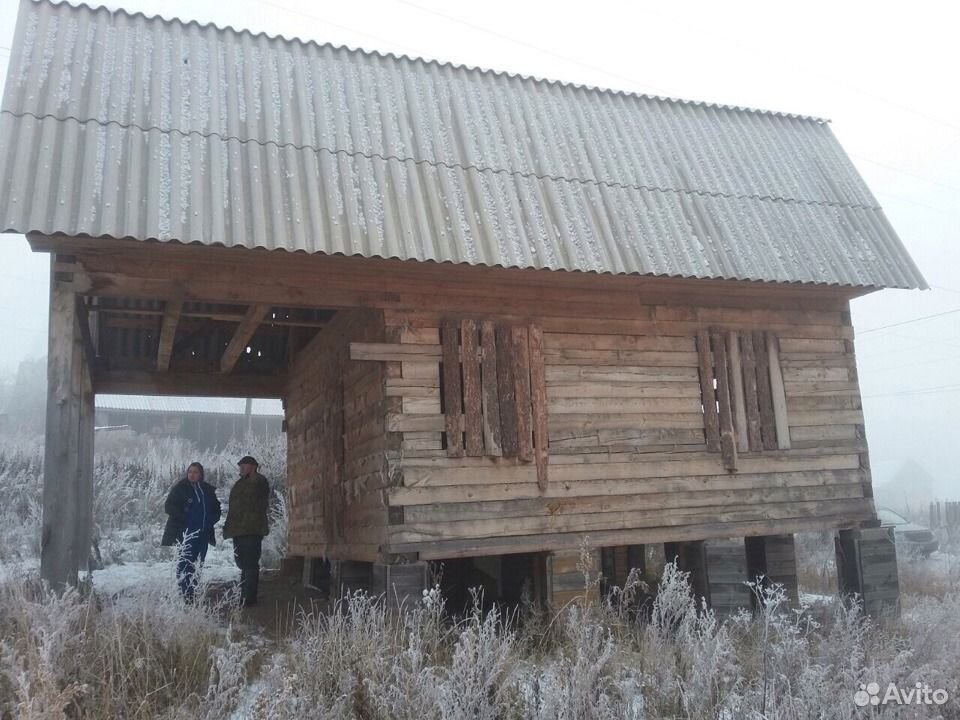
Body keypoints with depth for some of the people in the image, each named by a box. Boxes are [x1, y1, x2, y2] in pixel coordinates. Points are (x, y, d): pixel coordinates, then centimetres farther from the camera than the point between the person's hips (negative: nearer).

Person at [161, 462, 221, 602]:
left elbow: (217, 508, 20)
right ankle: (183, 595, -4)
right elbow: (168, 507, -6)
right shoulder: (180, 488, -2)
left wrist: (211, 519, 2)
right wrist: (183, 518, -15)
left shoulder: (208, 490, 10)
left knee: (196, 566, 9)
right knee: (184, 565, -7)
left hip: (202, 534, 5)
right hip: (184, 534, -4)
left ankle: (191, 595, 17)